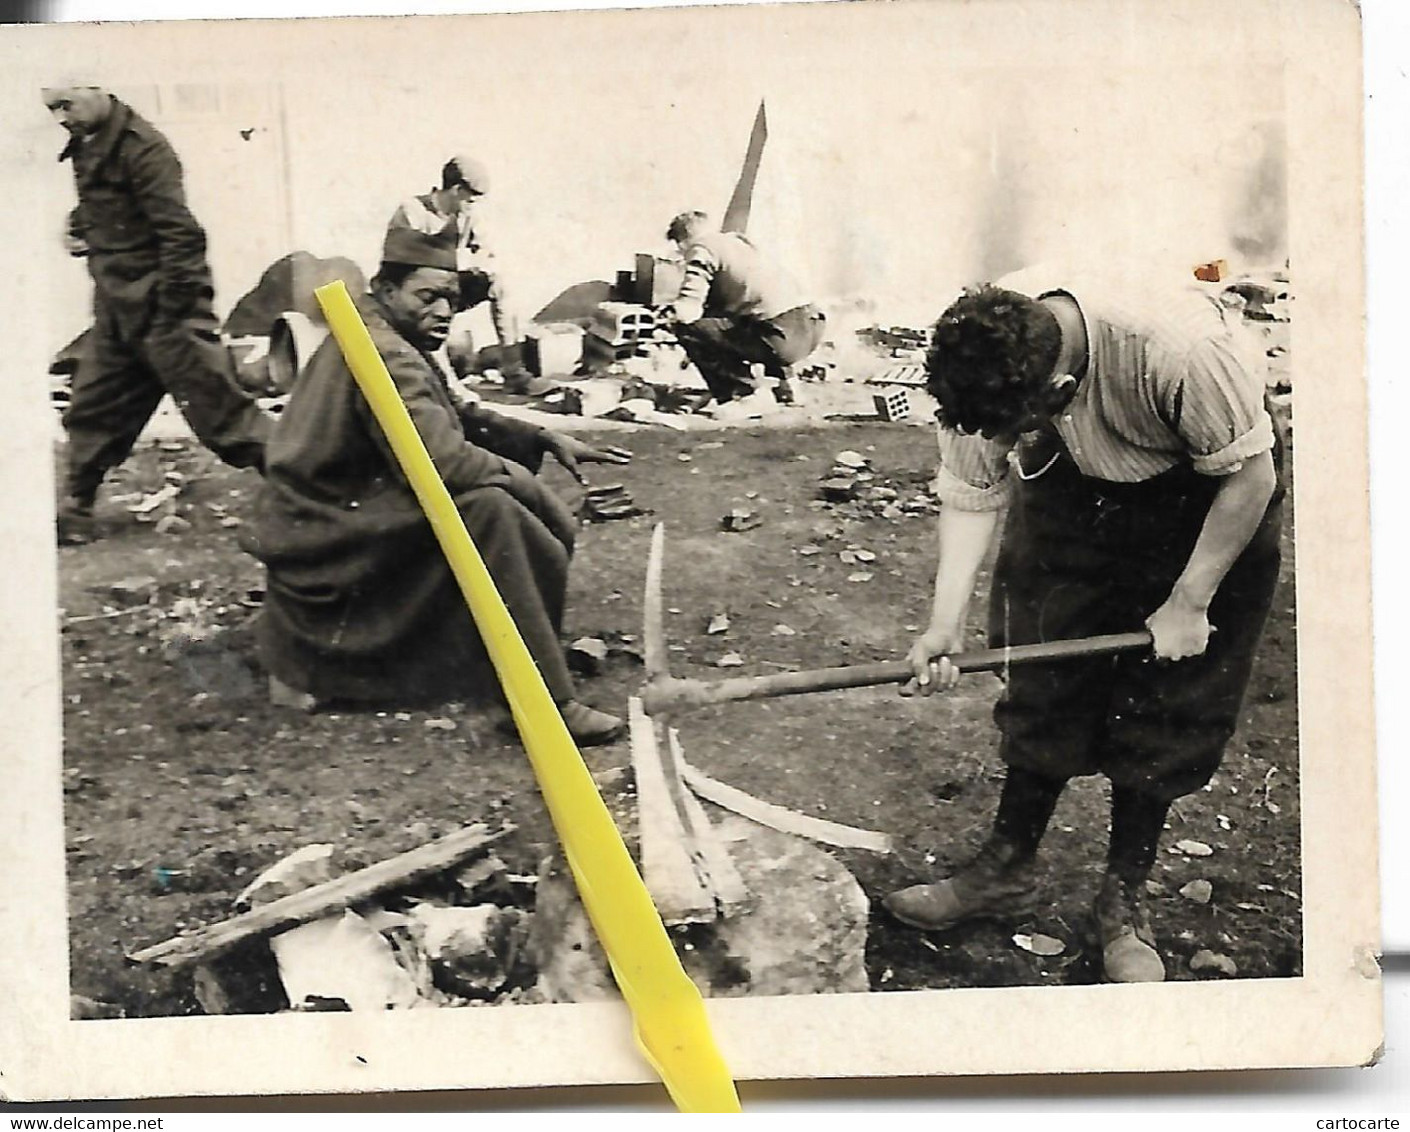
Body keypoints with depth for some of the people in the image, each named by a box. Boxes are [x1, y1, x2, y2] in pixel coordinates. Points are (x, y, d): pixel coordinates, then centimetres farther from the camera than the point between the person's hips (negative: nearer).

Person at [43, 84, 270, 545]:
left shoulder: (141, 147, -18)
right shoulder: (86, 147, 10)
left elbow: (179, 231, -21)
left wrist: (175, 310, -21)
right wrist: (80, 230, 8)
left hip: (161, 304, -9)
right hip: (117, 307, 9)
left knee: (217, 406, -7)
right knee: (92, 409, 14)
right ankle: (74, 514, 26)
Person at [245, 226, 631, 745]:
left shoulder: (400, 347, 13)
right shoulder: (384, 356, -20)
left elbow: (455, 418, 22)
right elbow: (441, 460, -31)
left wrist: (548, 440, 12)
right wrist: (515, 475, -14)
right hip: (325, 552, -11)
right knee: (487, 509, -30)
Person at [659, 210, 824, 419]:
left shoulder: (702, 248, 3)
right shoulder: (737, 241, 28)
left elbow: (688, 310, -9)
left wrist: (666, 314, 12)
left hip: (783, 336, -9)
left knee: (687, 328, -4)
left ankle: (744, 395, -2)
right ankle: (782, 384, 26)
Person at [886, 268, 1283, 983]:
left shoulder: (1179, 349, -41)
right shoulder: (983, 362, -27)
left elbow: (1250, 476, -25)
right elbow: (971, 491, -14)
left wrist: (1189, 604, -19)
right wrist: (946, 622, -24)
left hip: (1205, 497, -3)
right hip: (1075, 489, 4)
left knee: (1163, 708, 0)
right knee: (1045, 686, 4)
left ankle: (1123, 902, 14)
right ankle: (1005, 870, 20)